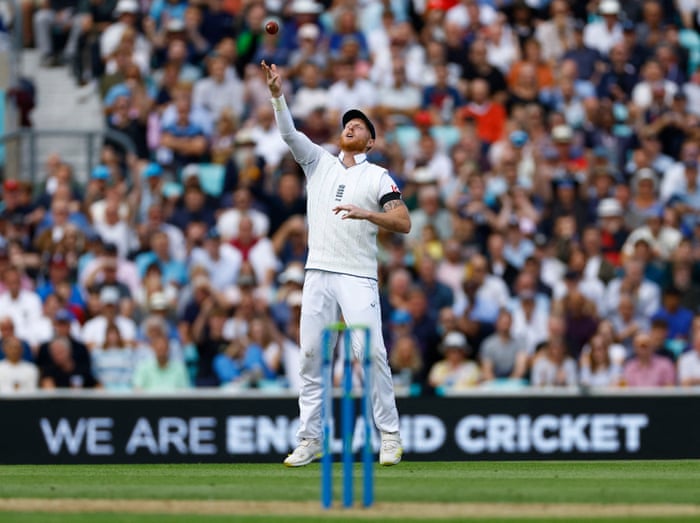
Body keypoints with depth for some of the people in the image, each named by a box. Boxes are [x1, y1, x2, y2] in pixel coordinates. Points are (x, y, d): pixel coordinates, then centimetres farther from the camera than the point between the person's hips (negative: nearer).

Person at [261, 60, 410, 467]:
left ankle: (390, 435, -6)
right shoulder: (319, 162, 17)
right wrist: (278, 94, -12)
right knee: (312, 355, 0)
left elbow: (403, 223, -4)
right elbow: (288, 132, 3)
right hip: (318, 273, 3)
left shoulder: (378, 177, 7)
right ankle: (310, 440, 4)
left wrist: (366, 213, -19)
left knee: (370, 352, -13)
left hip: (359, 276, -3)